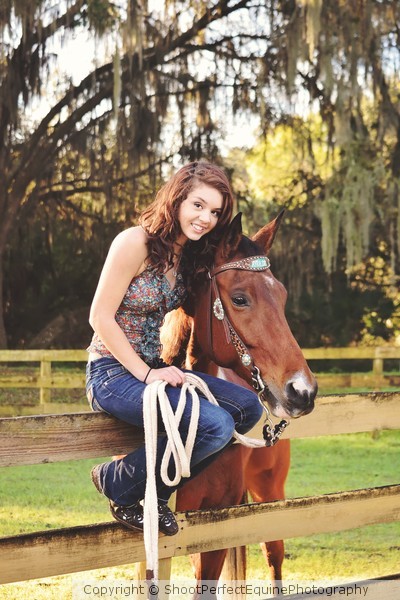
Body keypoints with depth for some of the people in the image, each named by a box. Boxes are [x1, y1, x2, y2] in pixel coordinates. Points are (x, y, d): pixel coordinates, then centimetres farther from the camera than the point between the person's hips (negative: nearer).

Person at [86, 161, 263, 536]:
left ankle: (157, 491, 5)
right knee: (215, 425, -25)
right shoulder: (134, 243, -15)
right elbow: (100, 317, -16)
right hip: (113, 374, -8)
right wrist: (145, 374, -18)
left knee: (247, 406, -3)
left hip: (154, 367, 8)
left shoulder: (190, 255, 9)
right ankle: (117, 483, -5)